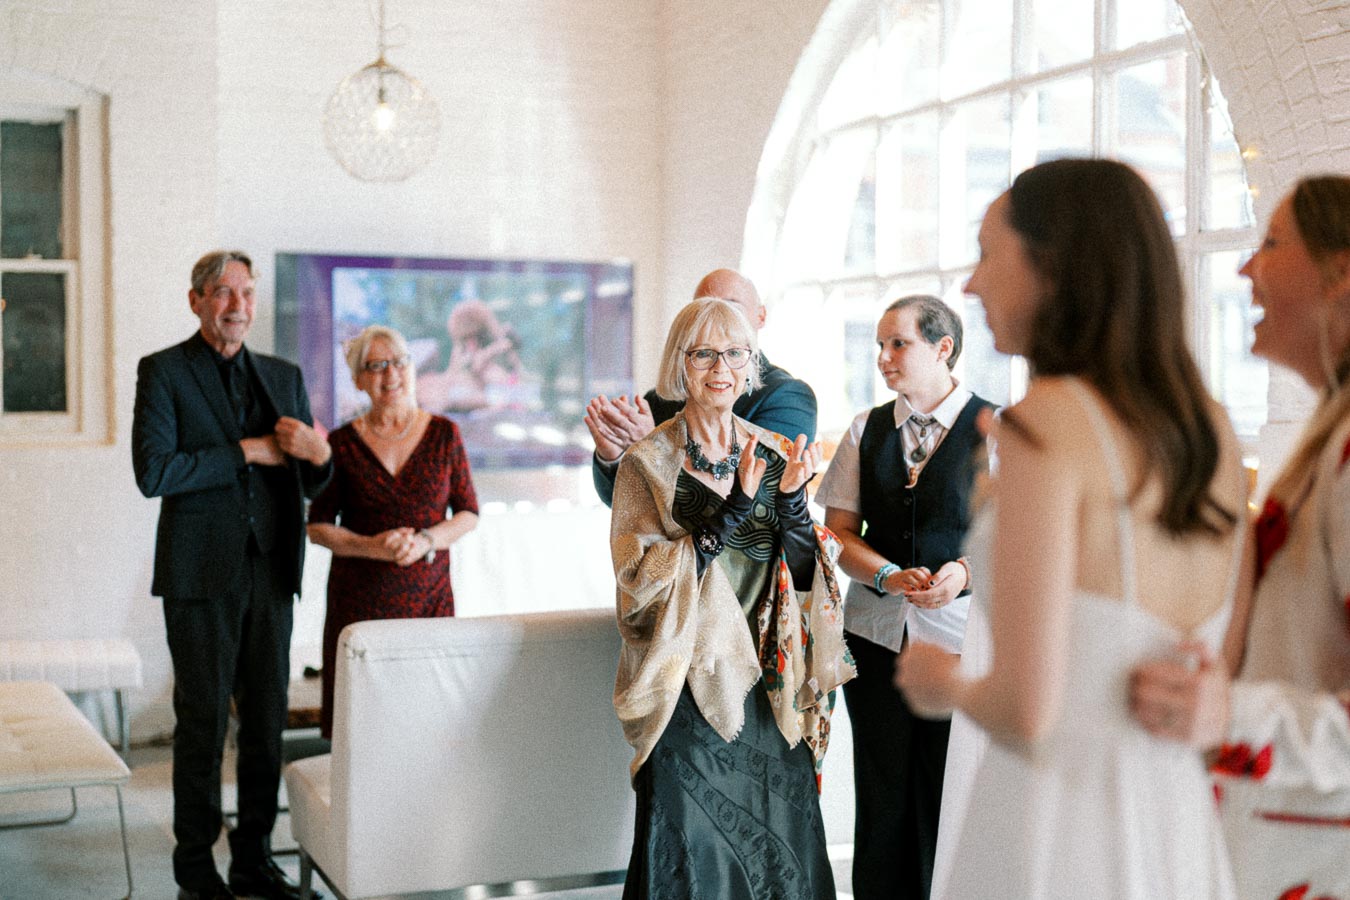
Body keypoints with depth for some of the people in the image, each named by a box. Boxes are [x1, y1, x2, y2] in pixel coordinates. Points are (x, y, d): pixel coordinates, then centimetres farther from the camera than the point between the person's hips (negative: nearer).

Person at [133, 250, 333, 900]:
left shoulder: (284, 376, 14)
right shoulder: (163, 372, 0)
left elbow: (309, 485, 16)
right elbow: (153, 472, -14)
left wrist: (319, 454, -7)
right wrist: (246, 452, -13)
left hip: (270, 574, 5)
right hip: (201, 576, -4)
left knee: (267, 720, 7)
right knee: (203, 721, 1)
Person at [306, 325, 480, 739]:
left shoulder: (443, 434, 4)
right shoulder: (343, 443, 2)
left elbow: (468, 513, 6)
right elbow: (318, 527, 4)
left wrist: (426, 541, -12)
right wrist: (373, 547, -13)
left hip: (429, 596, 0)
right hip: (359, 600, 0)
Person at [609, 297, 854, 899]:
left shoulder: (773, 455, 6)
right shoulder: (649, 462, -4)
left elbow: (805, 576, 3)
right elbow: (640, 579, -14)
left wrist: (790, 497, -14)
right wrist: (732, 511, -21)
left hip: (772, 691, 4)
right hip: (690, 693, -4)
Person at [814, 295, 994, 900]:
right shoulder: (866, 430, 11)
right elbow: (838, 532, 9)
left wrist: (966, 570, -20)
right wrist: (889, 576, -9)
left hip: (962, 637, -3)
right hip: (876, 634, 3)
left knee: (951, 802, 0)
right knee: (882, 803, 9)